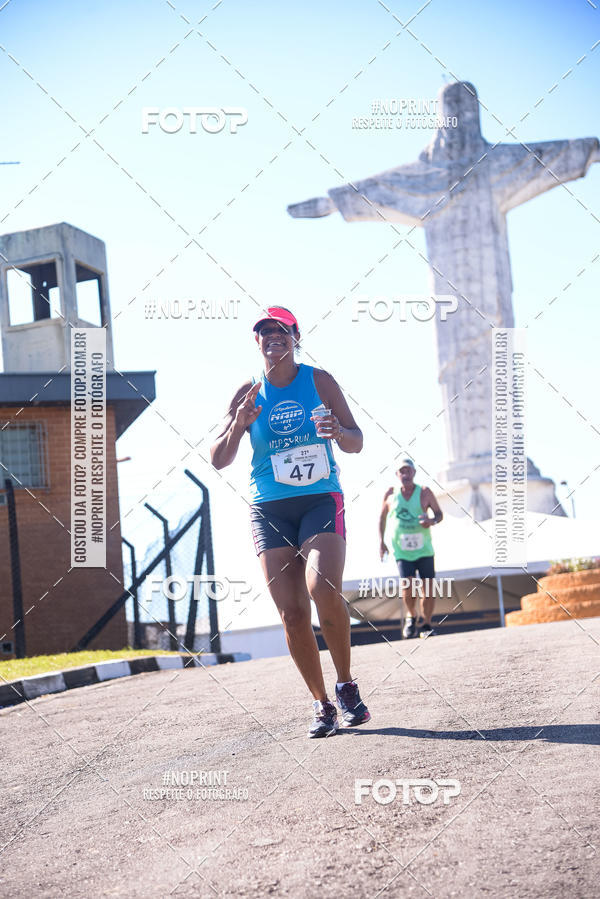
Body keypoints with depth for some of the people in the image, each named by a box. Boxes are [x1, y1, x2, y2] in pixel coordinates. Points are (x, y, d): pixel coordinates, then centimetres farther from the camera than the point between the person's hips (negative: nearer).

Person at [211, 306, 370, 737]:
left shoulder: (319, 381, 4)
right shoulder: (249, 394, 6)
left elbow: (357, 443, 4)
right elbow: (218, 460, 3)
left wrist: (337, 432, -19)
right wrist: (239, 426, -16)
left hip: (321, 500, -2)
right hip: (270, 509, 2)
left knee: (324, 589, -23)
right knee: (292, 611, -5)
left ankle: (347, 686, -3)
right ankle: (322, 705, 8)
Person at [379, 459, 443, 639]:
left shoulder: (424, 493, 0)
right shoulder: (391, 494, 3)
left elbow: (439, 513, 7)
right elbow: (382, 517, 15)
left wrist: (432, 521, -16)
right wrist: (381, 541, 7)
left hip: (424, 549, 1)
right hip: (402, 550, -1)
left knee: (427, 589, -1)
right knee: (408, 586, -15)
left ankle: (426, 625, 17)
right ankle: (411, 616, 14)